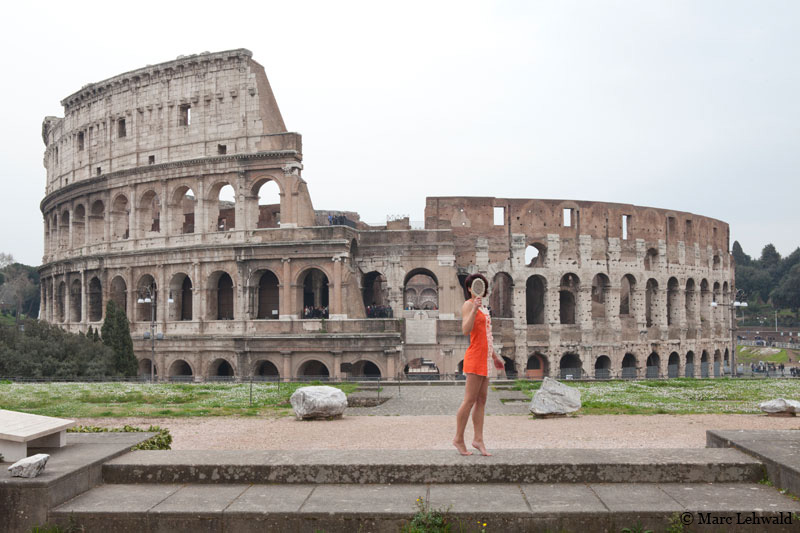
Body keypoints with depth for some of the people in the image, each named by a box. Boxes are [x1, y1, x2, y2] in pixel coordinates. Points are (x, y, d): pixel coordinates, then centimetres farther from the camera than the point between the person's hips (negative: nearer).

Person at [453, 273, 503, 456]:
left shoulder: (483, 307, 20)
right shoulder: (468, 305, -7)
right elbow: (465, 330, -22)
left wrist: (494, 356, 26)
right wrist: (474, 309, -31)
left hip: (485, 358, 9)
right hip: (475, 358, -9)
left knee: (481, 400, 7)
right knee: (470, 400, -7)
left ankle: (478, 439, 9)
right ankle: (458, 439, 1)